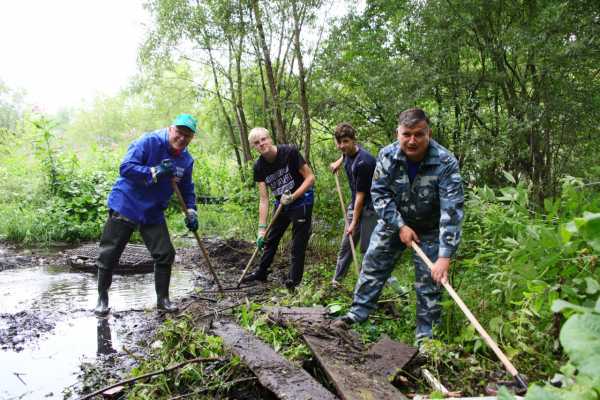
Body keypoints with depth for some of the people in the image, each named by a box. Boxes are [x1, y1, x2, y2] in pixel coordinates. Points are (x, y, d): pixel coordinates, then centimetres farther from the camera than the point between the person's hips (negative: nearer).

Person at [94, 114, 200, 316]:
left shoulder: (186, 160, 2)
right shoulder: (149, 142, -17)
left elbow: (187, 188, 14)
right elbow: (125, 167, -24)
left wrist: (191, 212, 2)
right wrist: (155, 172, -31)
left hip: (154, 214, 5)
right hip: (125, 206, -5)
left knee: (165, 254, 1)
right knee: (109, 255, 3)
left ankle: (162, 299, 16)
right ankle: (102, 298, 23)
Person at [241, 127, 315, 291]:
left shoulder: (289, 152, -22)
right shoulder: (259, 167, -10)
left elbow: (310, 177, -18)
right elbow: (264, 199, -9)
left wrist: (292, 197, -28)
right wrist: (261, 228, -15)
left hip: (301, 201, -5)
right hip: (281, 204, 5)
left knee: (298, 245, -1)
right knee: (270, 239, 17)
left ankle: (293, 281, 14)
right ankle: (261, 273, 35)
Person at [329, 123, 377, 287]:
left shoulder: (363, 162, -26)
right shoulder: (348, 153, -1)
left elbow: (361, 195, -22)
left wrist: (354, 222, -18)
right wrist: (338, 162, 13)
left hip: (370, 206, -8)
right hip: (355, 205, 8)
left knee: (366, 247, -10)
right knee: (346, 245, 11)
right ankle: (336, 280, 21)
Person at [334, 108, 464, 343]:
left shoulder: (445, 163, -29)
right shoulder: (387, 156, -20)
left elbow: (452, 211, -34)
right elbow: (379, 193, -13)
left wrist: (444, 257, -40)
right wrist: (400, 226, -21)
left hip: (430, 228, -2)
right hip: (394, 221, 3)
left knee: (429, 282, -1)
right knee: (372, 266, 7)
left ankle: (426, 334, 15)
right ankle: (358, 313, 22)